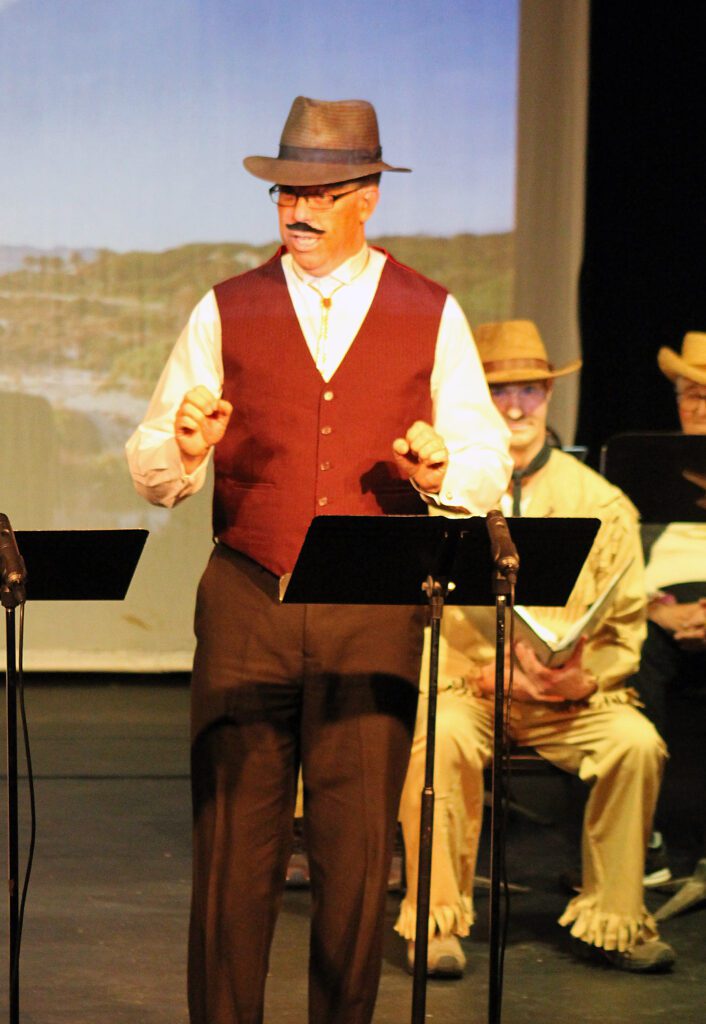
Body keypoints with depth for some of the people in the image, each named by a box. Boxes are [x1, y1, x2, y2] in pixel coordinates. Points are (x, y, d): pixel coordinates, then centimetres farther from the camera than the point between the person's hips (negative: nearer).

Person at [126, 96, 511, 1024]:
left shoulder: (432, 317, 8)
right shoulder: (226, 313, 7)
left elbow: (487, 461, 7)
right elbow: (150, 471, 4)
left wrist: (440, 474, -15)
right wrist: (184, 450, -18)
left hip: (376, 614, 0)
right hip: (245, 601, 0)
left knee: (359, 849, 1)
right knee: (233, 842, -1)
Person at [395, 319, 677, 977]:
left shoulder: (600, 502, 8)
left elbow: (626, 627, 8)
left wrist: (585, 678, -13)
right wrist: (491, 674, -16)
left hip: (573, 695, 2)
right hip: (460, 685, -1)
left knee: (636, 743, -26)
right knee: (441, 737, -34)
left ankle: (610, 921, -10)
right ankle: (436, 922, -21)